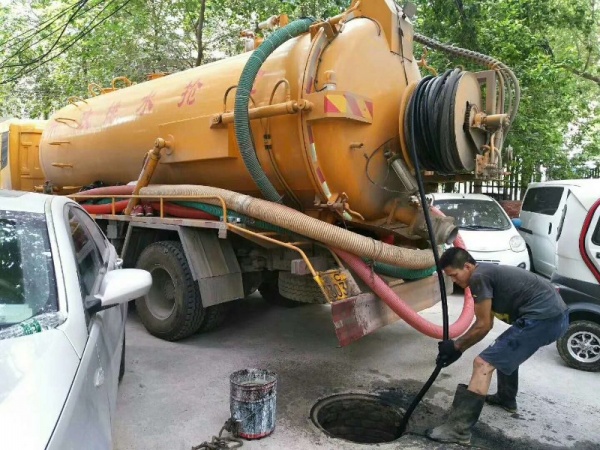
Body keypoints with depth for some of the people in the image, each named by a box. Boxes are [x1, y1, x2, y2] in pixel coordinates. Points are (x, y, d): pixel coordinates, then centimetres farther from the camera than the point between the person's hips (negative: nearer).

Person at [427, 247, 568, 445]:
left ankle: (458, 429, -11)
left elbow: (483, 326, -6)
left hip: (542, 318, -11)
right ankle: (506, 398, 50)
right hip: (556, 314, 11)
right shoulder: (487, 273, 20)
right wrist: (458, 346, 20)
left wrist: (456, 347, 7)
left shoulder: (479, 277, -10)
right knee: (506, 349, 34)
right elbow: (486, 323, 24)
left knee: (483, 364, -11)